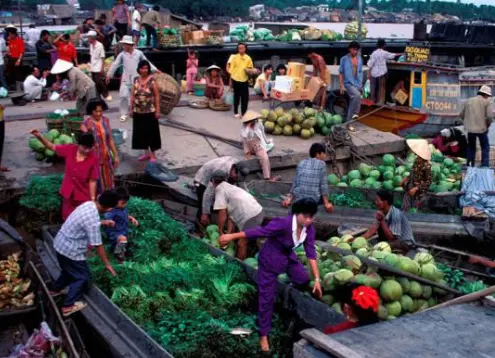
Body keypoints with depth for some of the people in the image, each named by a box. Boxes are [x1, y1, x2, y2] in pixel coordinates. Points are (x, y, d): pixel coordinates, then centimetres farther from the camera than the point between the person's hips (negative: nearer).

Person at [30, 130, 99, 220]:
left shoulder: (94, 159, -20)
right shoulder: (70, 149, -11)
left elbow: (92, 181, -14)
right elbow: (52, 147, 5)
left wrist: (92, 199, -11)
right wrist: (39, 137, -9)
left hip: (83, 196, -4)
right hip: (68, 193, 4)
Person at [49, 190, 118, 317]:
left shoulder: (88, 204, -6)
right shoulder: (93, 220, -31)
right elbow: (97, 245, -22)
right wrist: (107, 264, -11)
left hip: (61, 243, 9)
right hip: (70, 250, -9)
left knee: (70, 270, 31)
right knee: (83, 277, 8)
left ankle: (55, 290, 51)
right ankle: (68, 306, 15)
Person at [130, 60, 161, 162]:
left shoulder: (152, 80, -8)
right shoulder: (136, 80, 4)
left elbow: (157, 96, -7)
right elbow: (133, 95, 8)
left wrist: (157, 110, -10)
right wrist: (131, 109, 6)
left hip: (150, 111, -4)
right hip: (138, 112, 5)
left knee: (151, 132, 2)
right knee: (141, 132, 11)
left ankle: (153, 155, 12)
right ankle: (146, 152, 25)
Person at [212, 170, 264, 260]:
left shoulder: (220, 189, -2)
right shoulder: (230, 187, 24)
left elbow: (222, 213, -7)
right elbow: (230, 214, 19)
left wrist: (220, 230, 6)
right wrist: (229, 232, 15)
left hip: (250, 217, -9)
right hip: (258, 212, 9)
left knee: (241, 243, 4)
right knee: (243, 241, 23)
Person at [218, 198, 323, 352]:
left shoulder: (309, 229, -16)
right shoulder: (283, 223, -35)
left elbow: (311, 253, -12)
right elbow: (259, 231, -31)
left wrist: (317, 279, -14)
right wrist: (232, 236, -28)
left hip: (288, 257, 6)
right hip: (270, 260, -6)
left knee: (303, 279, -14)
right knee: (267, 298, -1)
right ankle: (264, 335, 16)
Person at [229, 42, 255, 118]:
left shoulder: (248, 58, 4)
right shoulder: (235, 57, 0)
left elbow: (251, 69, 13)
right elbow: (231, 69, 1)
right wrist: (230, 81, -1)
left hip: (244, 80, 1)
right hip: (236, 80, -1)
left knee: (245, 97, -2)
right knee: (236, 97, 8)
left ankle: (244, 113, 7)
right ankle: (236, 112, 19)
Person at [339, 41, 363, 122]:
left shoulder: (359, 59, 10)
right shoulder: (344, 59, -4)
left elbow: (360, 72, 17)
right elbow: (340, 73, -2)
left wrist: (361, 85, 15)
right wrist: (342, 86, -9)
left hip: (358, 84, 5)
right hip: (348, 83, -5)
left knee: (353, 101, 7)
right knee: (357, 95, -31)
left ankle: (349, 120, 15)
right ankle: (355, 113, -16)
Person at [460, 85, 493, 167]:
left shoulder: (468, 101, 10)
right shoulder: (488, 102, -4)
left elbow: (461, 114, 10)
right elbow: (490, 116, -15)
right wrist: (487, 125, 2)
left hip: (470, 128, 4)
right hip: (482, 128, -4)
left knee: (471, 147, 17)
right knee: (485, 147, 11)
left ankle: (470, 166, 19)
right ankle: (485, 166, 5)